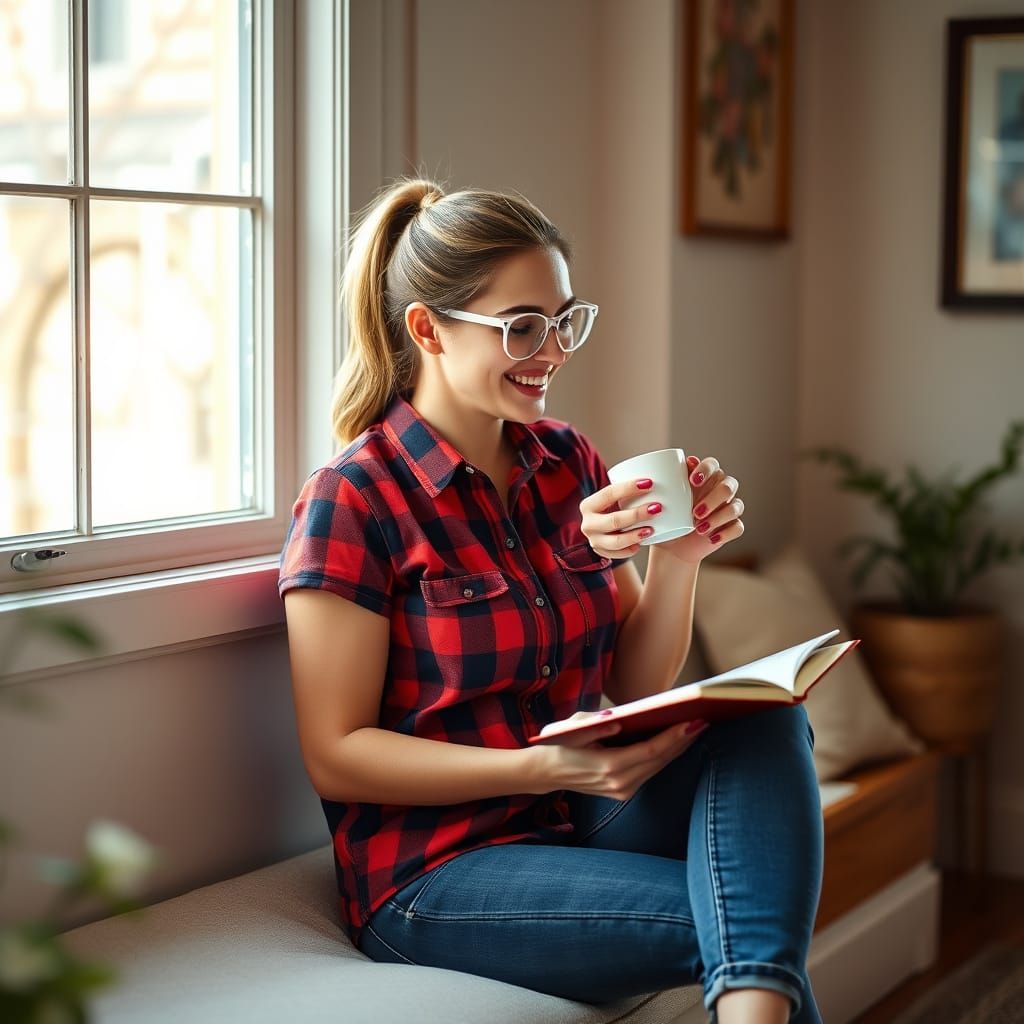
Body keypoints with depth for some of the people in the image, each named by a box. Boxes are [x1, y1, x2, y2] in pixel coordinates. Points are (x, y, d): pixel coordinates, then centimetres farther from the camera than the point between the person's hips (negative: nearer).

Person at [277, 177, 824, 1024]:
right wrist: (541, 767, -23)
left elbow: (636, 689, 9)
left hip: (584, 820, 7)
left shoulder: (570, 462, 7)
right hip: (434, 868, -6)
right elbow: (335, 755, -12)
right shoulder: (352, 502, -11)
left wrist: (678, 556, -10)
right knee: (727, 923, -29)